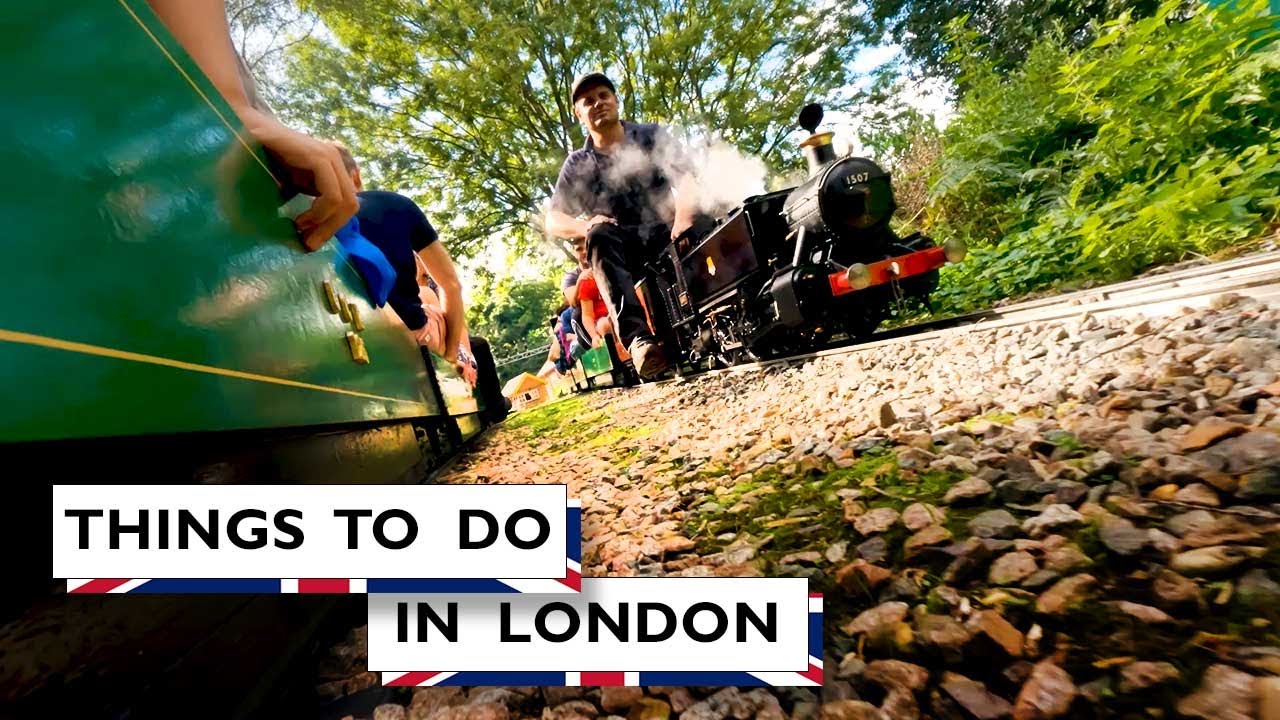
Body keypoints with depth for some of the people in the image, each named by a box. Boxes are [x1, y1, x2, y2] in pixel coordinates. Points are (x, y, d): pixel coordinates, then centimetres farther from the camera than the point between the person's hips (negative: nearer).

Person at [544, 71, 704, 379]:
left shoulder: (653, 135, 11)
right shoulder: (577, 165, 13)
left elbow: (686, 180, -5)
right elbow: (553, 220, 6)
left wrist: (683, 217, -28)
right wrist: (586, 225, -18)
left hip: (667, 235, 0)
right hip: (626, 250, 0)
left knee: (699, 216, -30)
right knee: (600, 237, -33)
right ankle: (638, 338, -48)